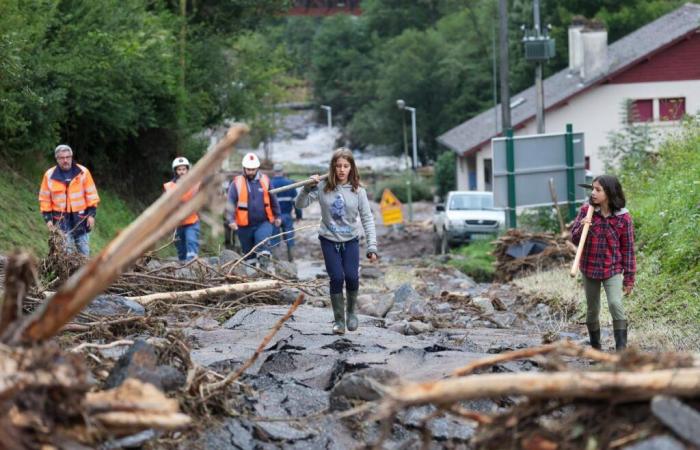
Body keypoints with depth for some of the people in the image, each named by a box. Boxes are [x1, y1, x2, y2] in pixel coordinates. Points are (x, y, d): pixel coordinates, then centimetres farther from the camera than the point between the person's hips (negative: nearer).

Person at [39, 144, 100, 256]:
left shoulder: (83, 172, 0)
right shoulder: (49, 175, 1)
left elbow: (91, 194, 4)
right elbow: (44, 199, 6)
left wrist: (92, 214, -1)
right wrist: (48, 218, 1)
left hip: (80, 217, 1)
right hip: (61, 218, -1)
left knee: (84, 251, 4)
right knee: (65, 252, -4)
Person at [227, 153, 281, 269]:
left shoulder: (265, 180, 3)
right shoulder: (237, 183, -4)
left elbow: (273, 200, 13)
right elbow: (230, 203, -7)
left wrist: (277, 216, 18)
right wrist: (231, 220, -18)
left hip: (263, 222, 0)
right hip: (245, 225, 0)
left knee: (263, 243, -23)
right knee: (248, 251, 10)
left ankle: (264, 269, -22)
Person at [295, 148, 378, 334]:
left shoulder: (358, 191, -7)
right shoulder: (323, 187, -7)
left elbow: (367, 219, -6)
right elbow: (300, 204, -6)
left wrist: (372, 246, -12)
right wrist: (308, 188, -23)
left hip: (350, 241, 0)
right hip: (329, 240, 0)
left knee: (351, 277, -11)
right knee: (336, 278, -8)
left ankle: (351, 311, 18)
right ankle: (338, 319, 10)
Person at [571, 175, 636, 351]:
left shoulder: (623, 217, -11)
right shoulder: (586, 210, -6)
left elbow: (628, 248, -4)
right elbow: (574, 238, -3)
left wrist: (629, 278, -2)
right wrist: (582, 228, -26)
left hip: (613, 270, -3)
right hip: (590, 269, 3)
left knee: (615, 304, -22)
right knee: (592, 310, 13)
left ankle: (621, 348, -20)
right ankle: (595, 348, 30)